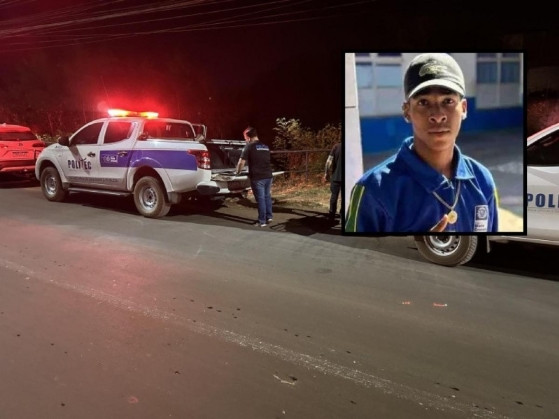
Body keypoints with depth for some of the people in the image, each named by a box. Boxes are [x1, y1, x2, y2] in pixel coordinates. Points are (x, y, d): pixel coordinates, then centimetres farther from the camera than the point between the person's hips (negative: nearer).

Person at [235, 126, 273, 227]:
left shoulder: (249, 146, -4)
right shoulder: (265, 147, 16)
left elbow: (241, 162, -6)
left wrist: (237, 172, 10)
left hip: (257, 177, -6)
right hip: (268, 175, 6)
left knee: (260, 199, -1)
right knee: (267, 196, 17)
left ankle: (262, 221, 5)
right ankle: (269, 217, 22)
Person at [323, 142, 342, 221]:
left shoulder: (336, 146, -5)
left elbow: (329, 162, -7)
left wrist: (326, 175, 1)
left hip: (336, 176, 0)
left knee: (334, 195, 12)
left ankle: (332, 214, 15)